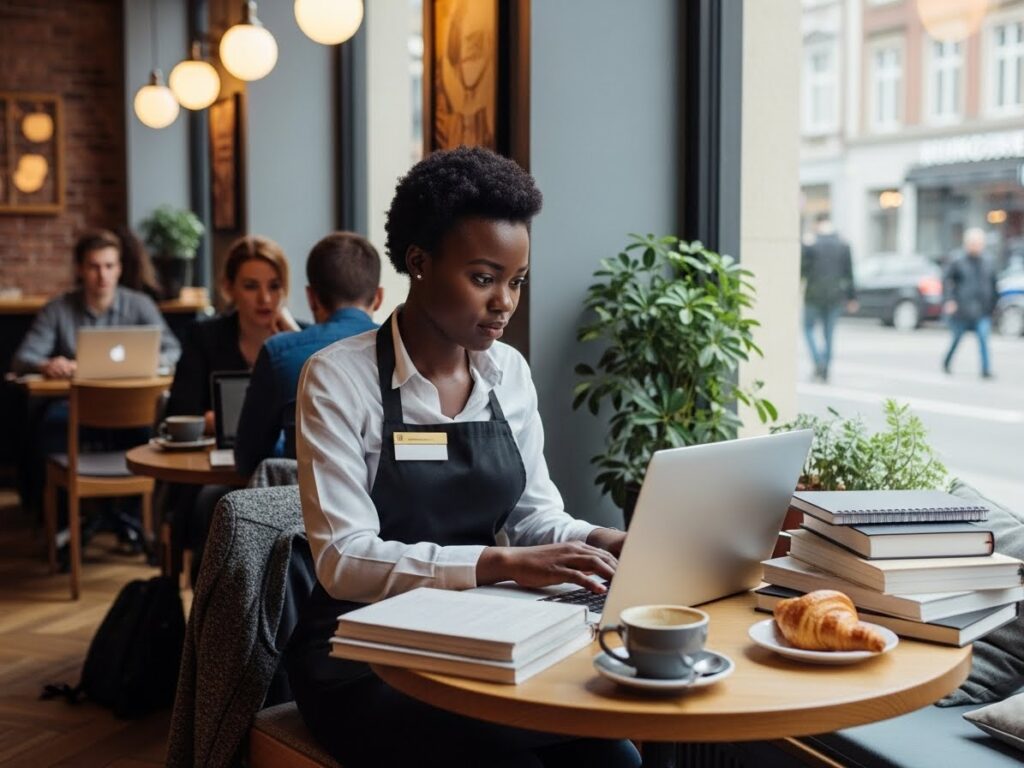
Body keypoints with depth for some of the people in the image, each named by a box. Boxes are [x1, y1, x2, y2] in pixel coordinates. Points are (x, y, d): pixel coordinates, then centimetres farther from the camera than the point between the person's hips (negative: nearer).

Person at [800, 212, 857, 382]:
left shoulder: (810, 245, -10)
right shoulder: (843, 245, 2)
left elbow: (802, 270, -8)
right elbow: (849, 273, 5)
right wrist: (851, 297, 11)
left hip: (814, 296, -3)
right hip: (835, 296, 3)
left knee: (809, 328, 12)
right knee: (829, 333, 11)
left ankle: (818, 362, -7)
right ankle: (825, 370, 12)